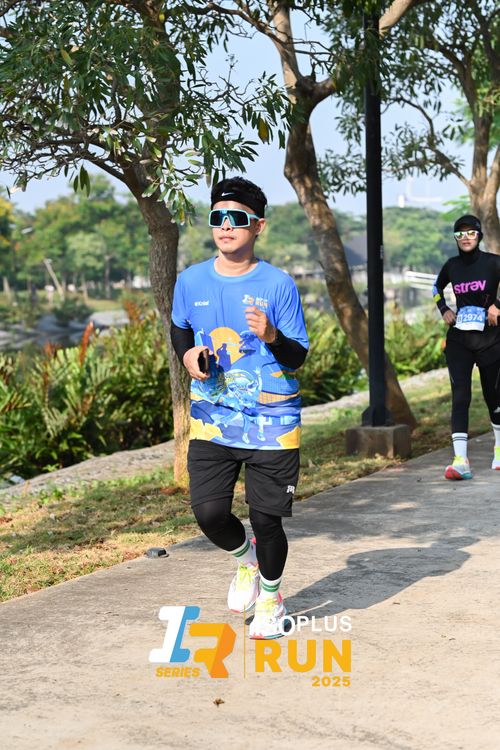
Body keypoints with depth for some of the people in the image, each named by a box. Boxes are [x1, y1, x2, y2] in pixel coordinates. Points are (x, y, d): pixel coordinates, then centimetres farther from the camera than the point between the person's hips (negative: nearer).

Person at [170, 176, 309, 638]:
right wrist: (187, 354, -1)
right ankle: (246, 558, 32)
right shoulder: (191, 281, 2)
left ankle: (270, 597, 30)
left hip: (271, 423, -3)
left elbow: (298, 356, -4)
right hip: (212, 420, 3)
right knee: (208, 513, -4)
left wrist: (272, 336, -25)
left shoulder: (278, 284, -7)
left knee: (266, 518, 2)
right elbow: (180, 331, 21)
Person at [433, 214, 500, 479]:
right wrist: (444, 310, 10)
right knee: (460, 396, -11)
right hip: (458, 340, 2)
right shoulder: (452, 266, 6)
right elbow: (437, 288, 26)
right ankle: (460, 461, -20)